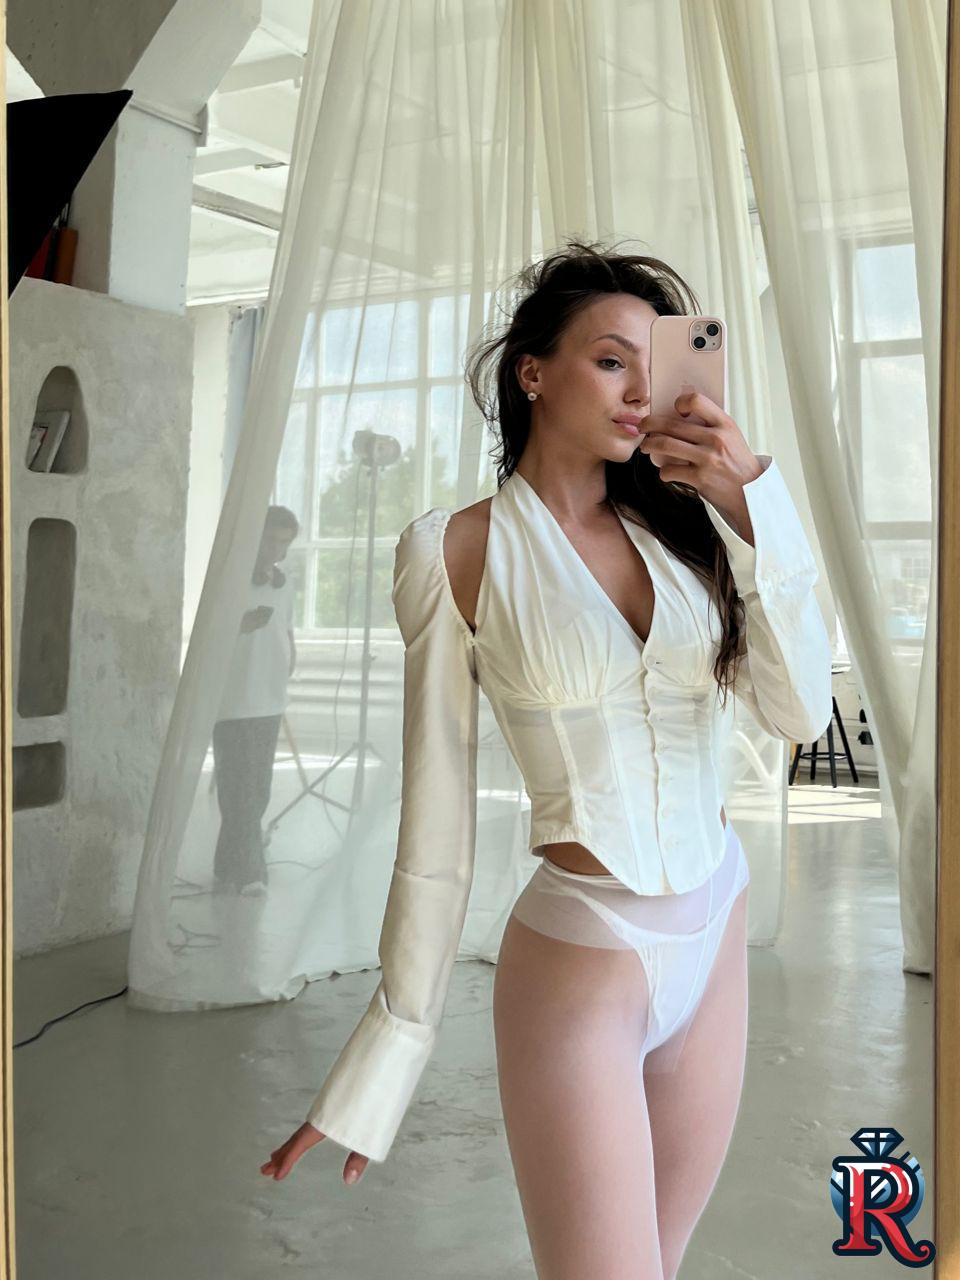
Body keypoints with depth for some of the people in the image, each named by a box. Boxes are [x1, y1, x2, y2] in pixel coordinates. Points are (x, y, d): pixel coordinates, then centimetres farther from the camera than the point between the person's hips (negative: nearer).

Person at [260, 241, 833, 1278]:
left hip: (716, 937, 5)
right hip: (578, 961, -5)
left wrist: (755, 504, -14)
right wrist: (388, 1056, -4)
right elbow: (436, 817, -6)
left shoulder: (679, 525, 5)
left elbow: (799, 711, -5)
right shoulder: (460, 551, -8)